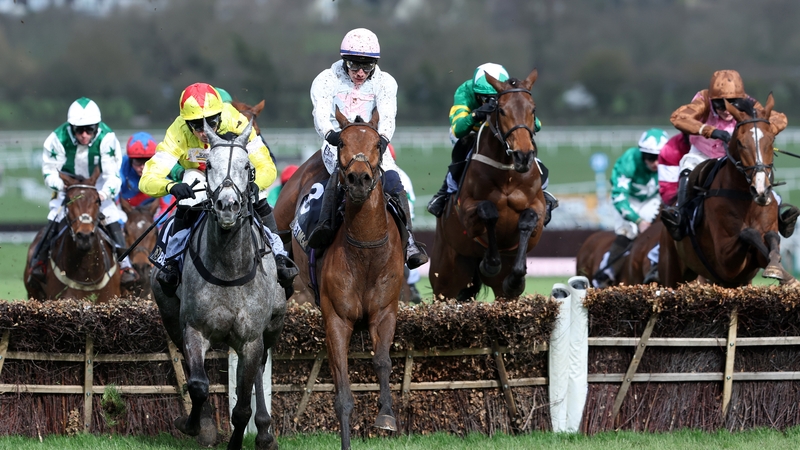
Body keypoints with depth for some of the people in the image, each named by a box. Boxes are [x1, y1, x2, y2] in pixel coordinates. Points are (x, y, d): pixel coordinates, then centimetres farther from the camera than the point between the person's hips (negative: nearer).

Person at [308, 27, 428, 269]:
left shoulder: (385, 82, 3)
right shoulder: (326, 81, -1)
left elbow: (387, 117, -12)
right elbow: (321, 115, -16)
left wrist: (382, 139, -35)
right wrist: (331, 134, -39)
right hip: (337, 144, -2)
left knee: (393, 181, -23)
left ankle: (408, 242, -23)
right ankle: (326, 227, -45)